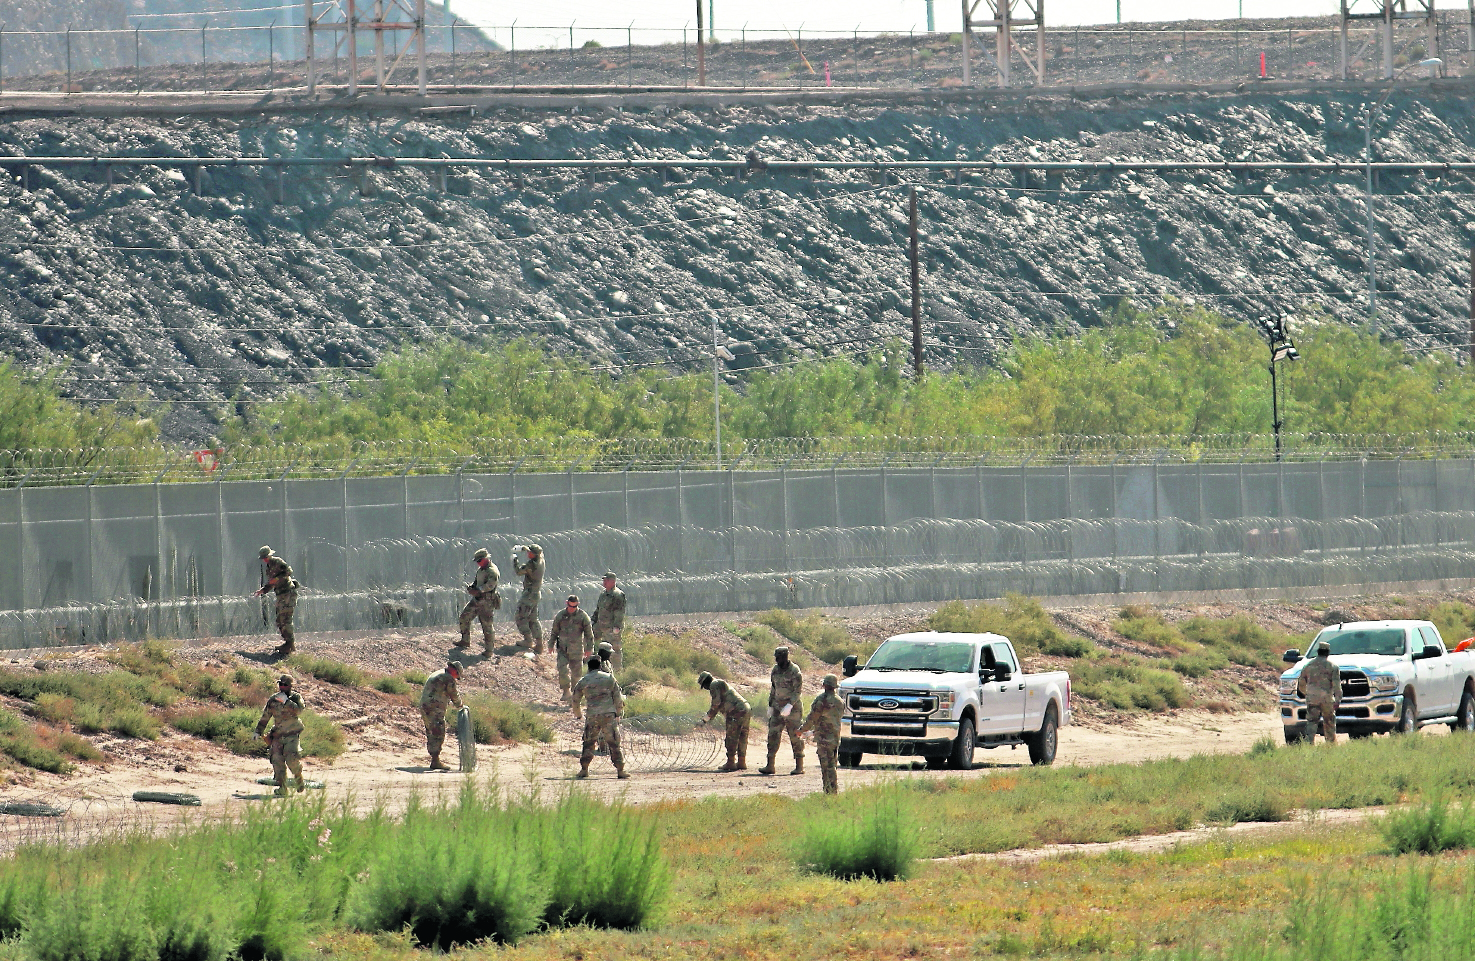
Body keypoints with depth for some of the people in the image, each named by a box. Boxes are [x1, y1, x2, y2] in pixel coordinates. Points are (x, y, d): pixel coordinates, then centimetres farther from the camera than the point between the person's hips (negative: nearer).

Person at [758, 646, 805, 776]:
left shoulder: (794, 671, -13)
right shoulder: (775, 670, 9)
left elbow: (798, 691, -16)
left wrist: (789, 706, -24)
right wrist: (770, 705, 16)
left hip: (792, 708, -7)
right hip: (778, 707, 7)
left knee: (795, 736, -3)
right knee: (773, 735, 1)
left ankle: (799, 766, 3)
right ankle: (770, 765, 2)